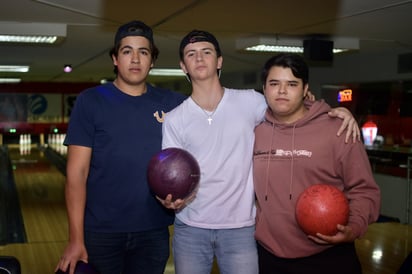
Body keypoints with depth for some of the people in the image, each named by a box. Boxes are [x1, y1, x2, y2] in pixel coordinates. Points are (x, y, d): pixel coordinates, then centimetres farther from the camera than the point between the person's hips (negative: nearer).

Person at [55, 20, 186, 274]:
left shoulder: (172, 104, 1)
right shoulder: (91, 102, -4)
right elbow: (77, 172, -7)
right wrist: (76, 239, -12)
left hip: (154, 232, 2)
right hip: (101, 231, -2)